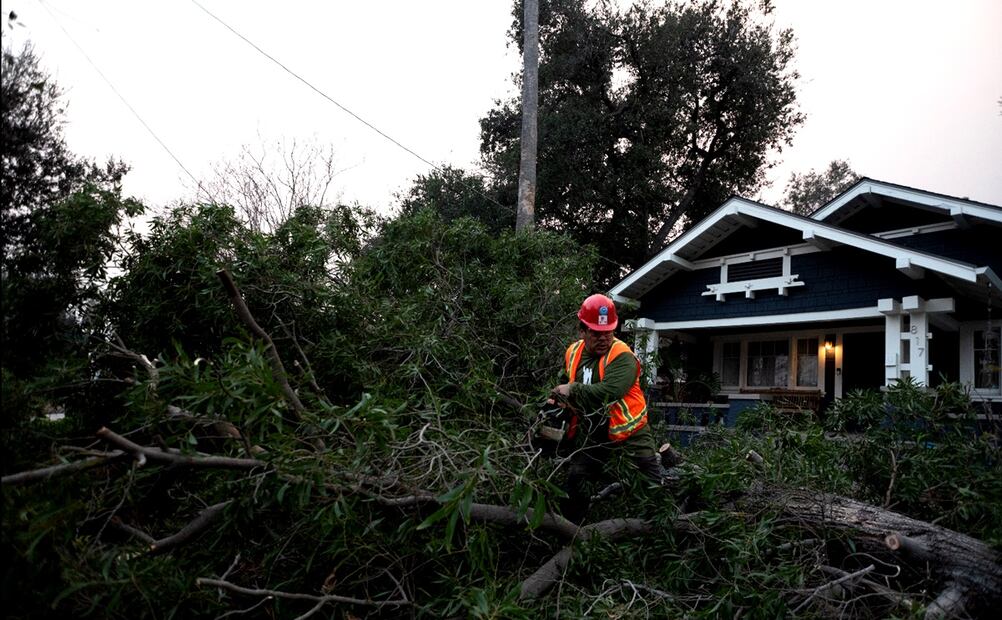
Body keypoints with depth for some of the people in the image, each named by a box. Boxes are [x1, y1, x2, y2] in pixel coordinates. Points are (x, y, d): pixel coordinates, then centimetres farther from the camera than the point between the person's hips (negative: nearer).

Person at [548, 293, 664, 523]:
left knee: (656, 480, 0)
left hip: (628, 430, -6)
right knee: (574, 478, 7)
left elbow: (609, 392, -36)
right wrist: (557, 399, 1)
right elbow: (564, 384, 21)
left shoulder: (622, 356, -21)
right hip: (593, 433, 6)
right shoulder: (573, 353, 1)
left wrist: (573, 391, -26)